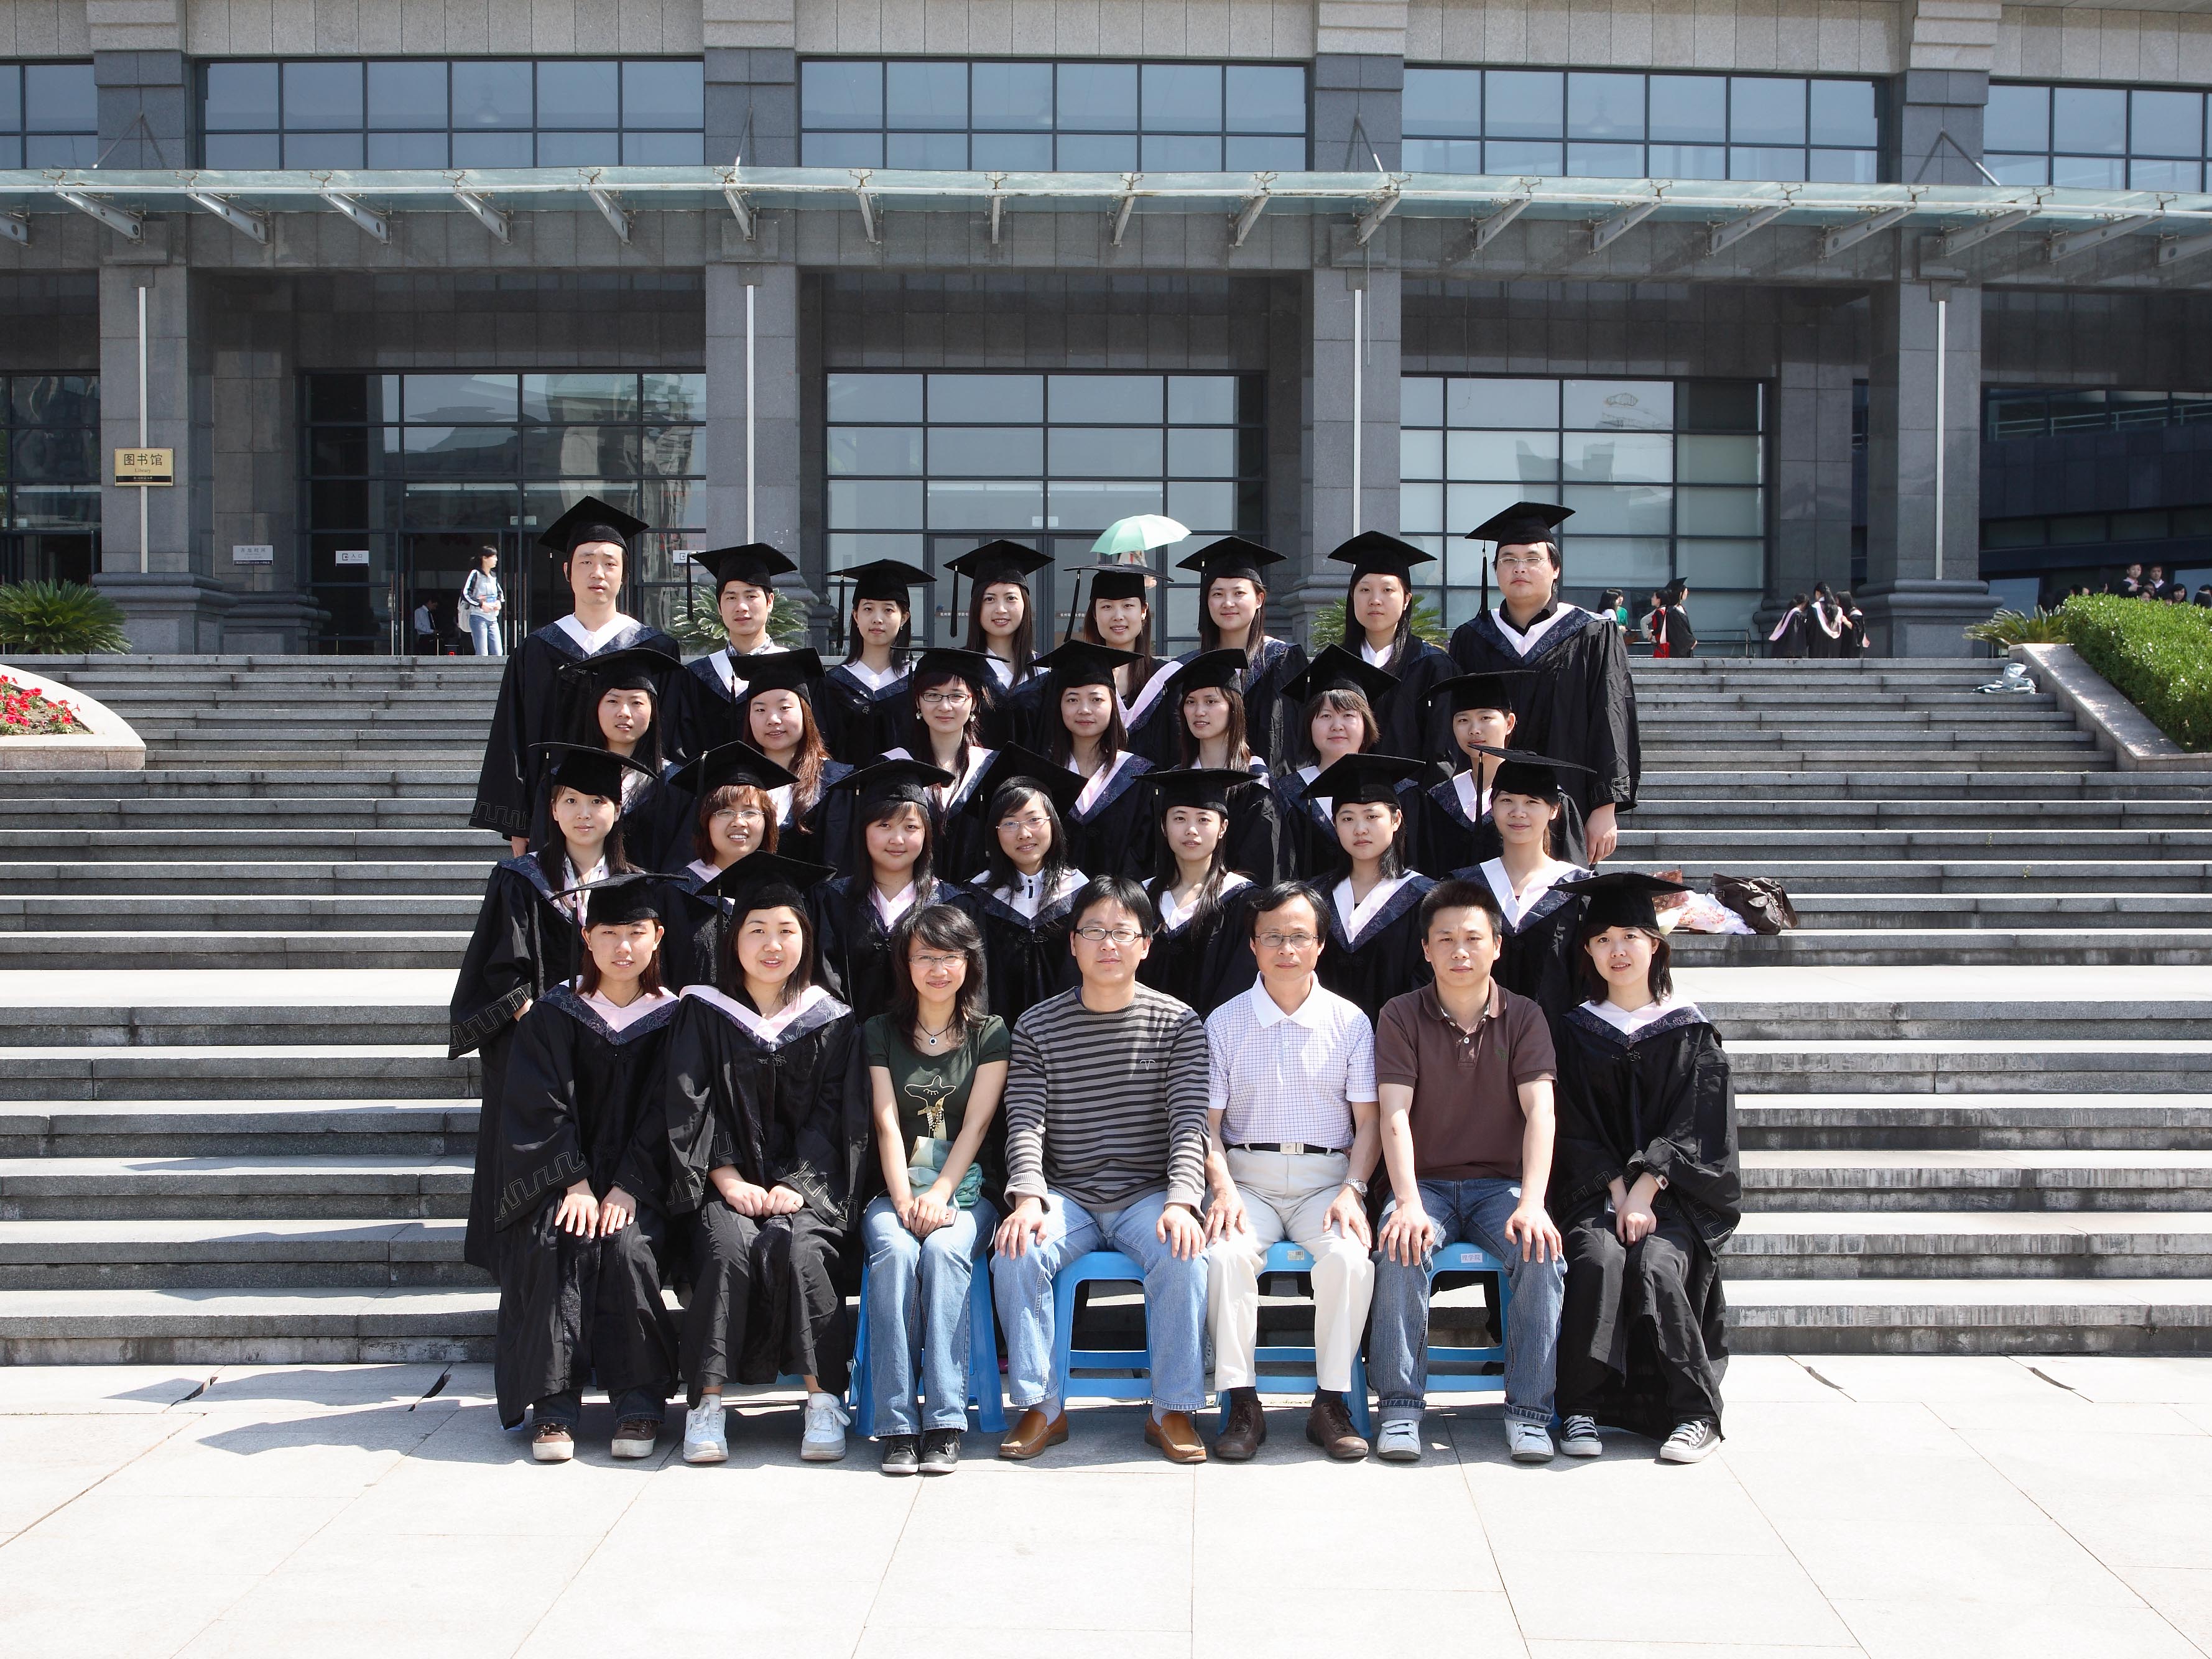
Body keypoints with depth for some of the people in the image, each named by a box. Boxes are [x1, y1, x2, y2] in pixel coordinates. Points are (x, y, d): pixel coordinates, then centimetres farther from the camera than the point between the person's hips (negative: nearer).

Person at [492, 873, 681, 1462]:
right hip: (559, 1179, 1)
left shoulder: (673, 1019, 4)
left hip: (638, 1184, 0)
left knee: (628, 1248, -30)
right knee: (552, 1246, -30)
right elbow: (540, 1107, -3)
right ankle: (555, 1405, -25)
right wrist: (574, 1183, -16)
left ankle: (640, 1402, -19)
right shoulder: (552, 1014, 5)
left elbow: (664, 1116, -1)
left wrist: (628, 1187, -15)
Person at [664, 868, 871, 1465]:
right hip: (725, 1184, 0)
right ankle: (706, 1403, -27)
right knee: (728, 1247, -31)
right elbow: (690, 1108, 3)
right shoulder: (703, 1016, 10)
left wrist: (795, 1186, -11)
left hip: (806, 1184, 0)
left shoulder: (832, 1023, 10)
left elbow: (835, 1118, 3)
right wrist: (728, 1180, -11)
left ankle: (823, 1399, -26)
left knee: (796, 1247, -32)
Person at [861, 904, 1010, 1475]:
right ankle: (896, 1424, -31)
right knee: (894, 1251, -31)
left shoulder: (990, 1035, 10)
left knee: (943, 1251, -32)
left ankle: (944, 1422, -32)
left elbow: (976, 1124, -1)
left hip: (966, 1191, -1)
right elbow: (887, 1123, 1)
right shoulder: (880, 1033, 13)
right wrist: (904, 1200, -14)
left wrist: (939, 1195, -16)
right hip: (896, 1191, 1)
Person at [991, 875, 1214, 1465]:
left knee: (1184, 1256, -31)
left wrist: (1181, 1203, -22)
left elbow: (1190, 1122, -6)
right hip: (1065, 1194, 1)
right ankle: (1041, 1408, -12)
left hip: (1148, 1193, -1)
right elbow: (1025, 1124, -3)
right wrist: (1029, 1198, -22)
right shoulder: (1037, 1027, 5)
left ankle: (1172, 1411, -15)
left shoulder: (1178, 1023, 3)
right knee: (1016, 1254, -28)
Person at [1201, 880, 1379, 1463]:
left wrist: (1352, 1190, -11)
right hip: (1248, 1178, 0)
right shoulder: (1224, 1022, 6)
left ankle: (1331, 1403, -15)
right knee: (1225, 1255, -31)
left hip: (1326, 1179, 0)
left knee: (1350, 1257, -30)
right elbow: (1208, 1123, 5)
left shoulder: (1350, 1022, 7)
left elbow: (1367, 1120, 5)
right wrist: (1223, 1190, -13)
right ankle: (1242, 1404, -19)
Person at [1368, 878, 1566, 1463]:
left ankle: (1529, 1411, -18)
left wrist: (1531, 1203, -23)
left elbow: (1540, 1113, -8)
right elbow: (1395, 1114, -10)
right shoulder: (1402, 1016, 0)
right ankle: (1399, 1408, -22)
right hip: (1425, 1182, -1)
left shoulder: (1524, 1017, 3)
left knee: (1541, 1251, -29)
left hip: (1500, 1183, 1)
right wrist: (1409, 1203, -25)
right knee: (1401, 1249, -32)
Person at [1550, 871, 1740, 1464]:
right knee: (1599, 1256, -30)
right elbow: (1576, 1131, 3)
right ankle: (1581, 1409, -24)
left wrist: (1644, 1191, -15)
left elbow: (1694, 1127, -3)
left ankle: (1694, 1415, -18)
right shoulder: (1578, 1033, 10)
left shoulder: (1689, 1033, 6)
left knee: (1655, 1264, -29)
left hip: (1675, 1191, -1)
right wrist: (1618, 1192, -12)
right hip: (1597, 1189, 1)